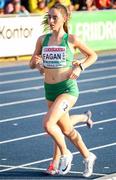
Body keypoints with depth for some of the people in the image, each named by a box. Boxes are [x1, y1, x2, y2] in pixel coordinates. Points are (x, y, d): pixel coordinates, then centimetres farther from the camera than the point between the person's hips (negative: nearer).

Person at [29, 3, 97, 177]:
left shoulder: (71, 39, -7)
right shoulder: (42, 39, 3)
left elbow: (93, 55, 4)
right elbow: (32, 64, 12)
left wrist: (80, 67, -11)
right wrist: (36, 63, -10)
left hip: (68, 89, -5)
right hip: (50, 90, 5)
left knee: (48, 124, -23)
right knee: (67, 130, 16)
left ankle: (65, 154, 1)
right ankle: (88, 156, 38)